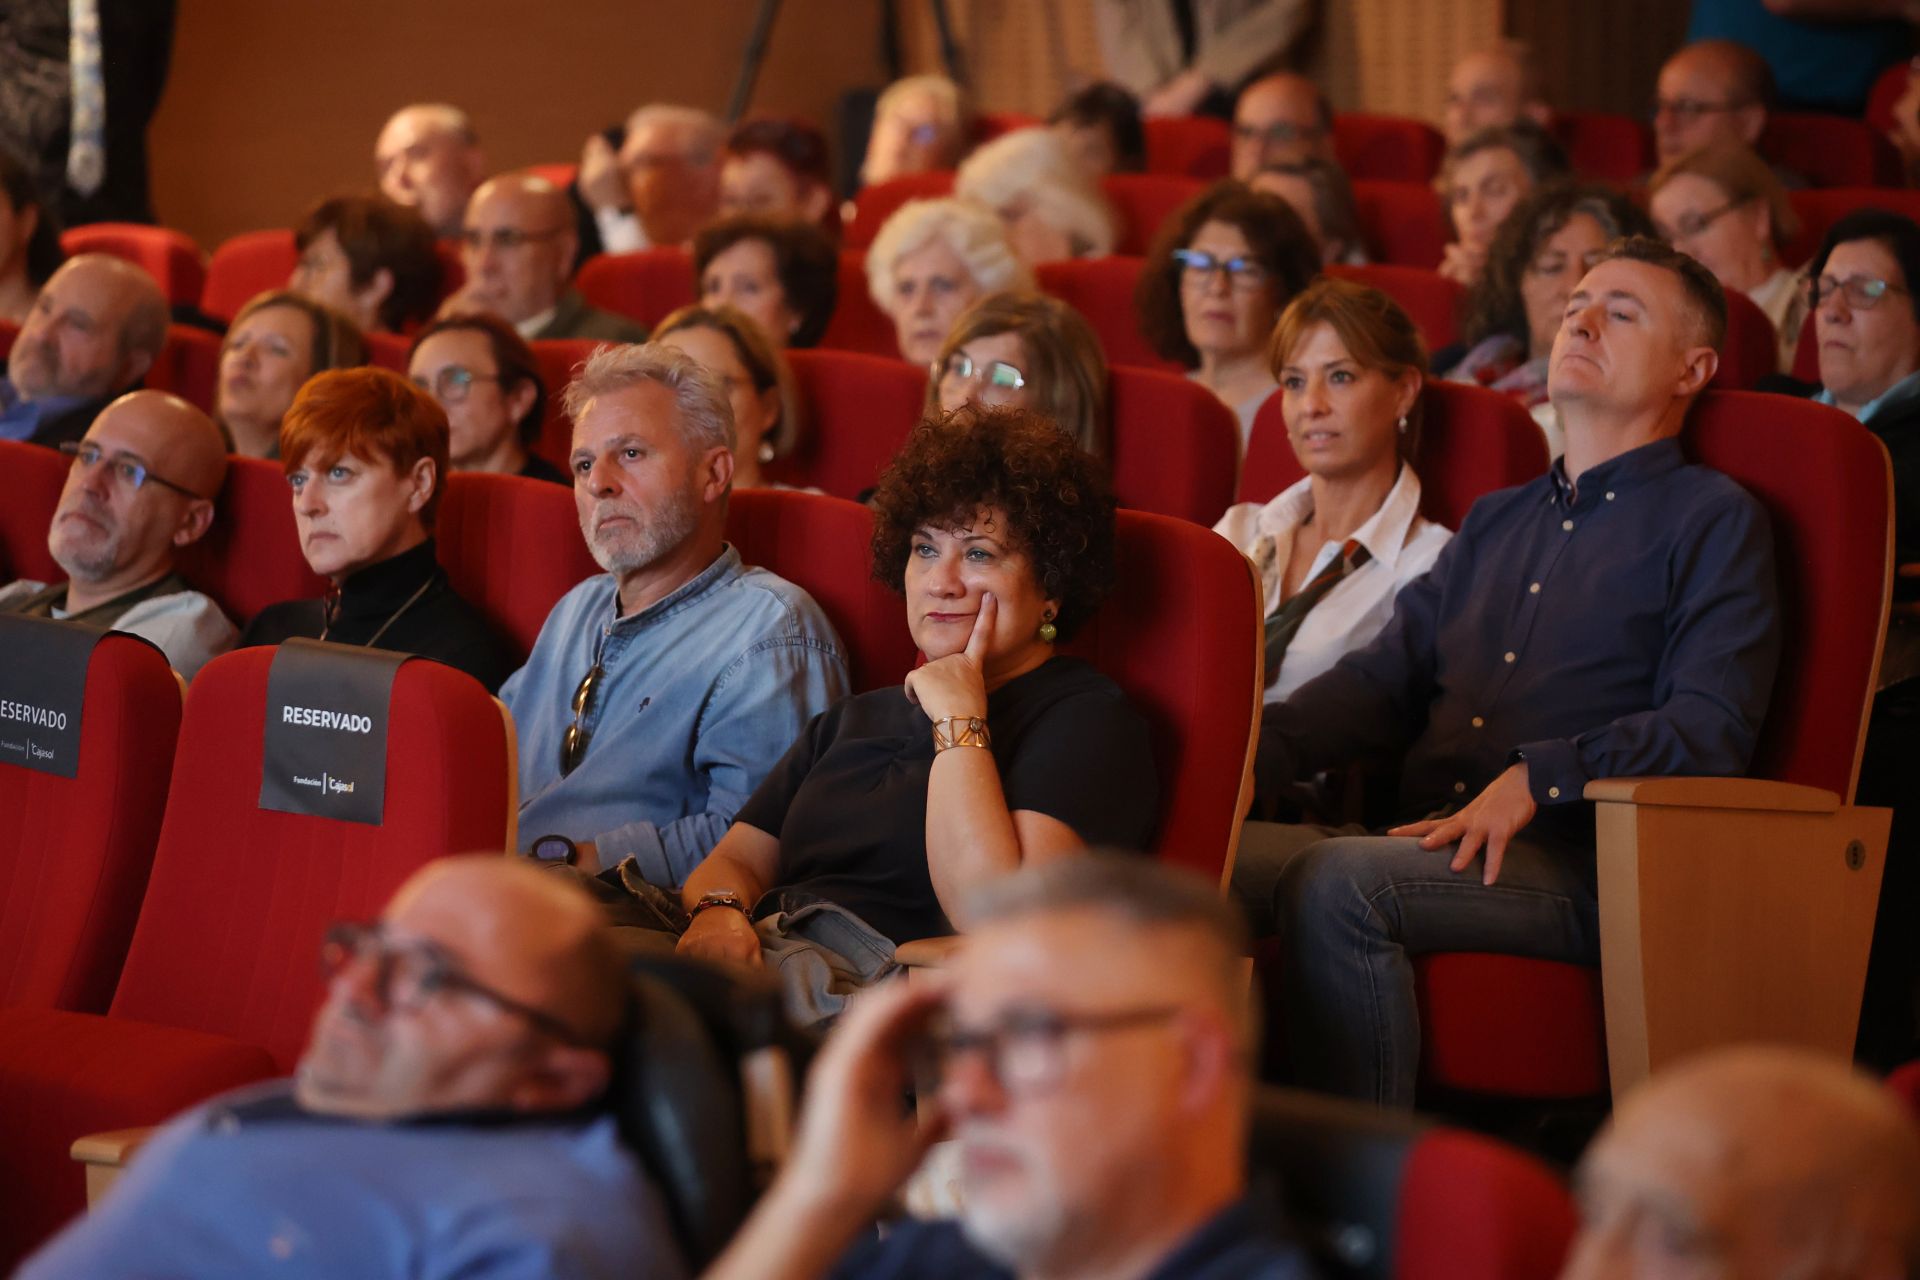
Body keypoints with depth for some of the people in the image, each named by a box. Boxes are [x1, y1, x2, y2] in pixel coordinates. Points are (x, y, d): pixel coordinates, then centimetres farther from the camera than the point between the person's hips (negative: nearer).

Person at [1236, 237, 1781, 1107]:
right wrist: (1258, 750, 1)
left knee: (1334, 883, -34)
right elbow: (1383, 679, 21)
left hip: (1575, 864, -6)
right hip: (1424, 846, 7)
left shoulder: (1714, 521, 6)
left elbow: (1710, 734, -6)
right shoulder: (1495, 522, 29)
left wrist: (1540, 777, -19)